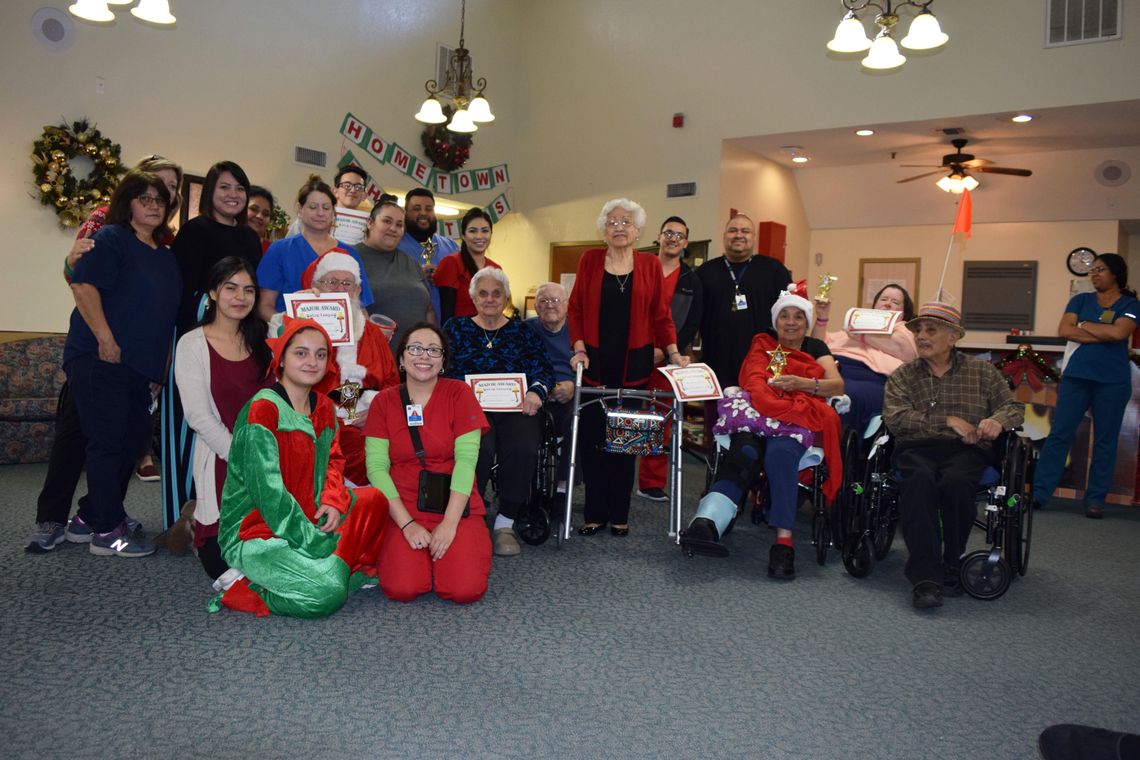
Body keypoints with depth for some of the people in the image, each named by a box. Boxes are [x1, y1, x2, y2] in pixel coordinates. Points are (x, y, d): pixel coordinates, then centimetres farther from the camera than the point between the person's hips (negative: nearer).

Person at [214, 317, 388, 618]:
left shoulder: (323, 407, 9)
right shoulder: (262, 409, -16)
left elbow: (333, 461, 13)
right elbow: (267, 491, -21)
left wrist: (334, 501, -10)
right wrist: (317, 542, -22)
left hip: (306, 519, 8)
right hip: (253, 531, -8)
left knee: (373, 500, -5)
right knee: (328, 593, -26)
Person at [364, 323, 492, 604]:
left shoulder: (459, 393, 0)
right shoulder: (384, 401, 5)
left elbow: (466, 459, -8)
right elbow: (376, 466, -3)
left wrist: (450, 522, -16)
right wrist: (406, 523, -14)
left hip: (456, 510, 0)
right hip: (403, 511, 1)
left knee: (466, 589, -21)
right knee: (402, 589, -22)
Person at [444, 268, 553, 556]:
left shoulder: (521, 331, 19)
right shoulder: (456, 328, 16)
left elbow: (541, 370, 9)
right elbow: (444, 372, 5)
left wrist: (537, 392, -13)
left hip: (515, 408, 2)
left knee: (523, 449, -30)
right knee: (480, 449, -33)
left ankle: (505, 523, -13)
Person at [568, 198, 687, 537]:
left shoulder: (650, 265, 5)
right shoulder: (590, 260, 5)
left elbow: (660, 314, 4)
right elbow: (576, 308, 4)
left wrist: (674, 353, -5)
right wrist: (579, 349, -6)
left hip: (634, 364, 0)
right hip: (595, 363, 0)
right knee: (591, 437, 0)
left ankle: (619, 514, 15)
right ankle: (594, 513, 12)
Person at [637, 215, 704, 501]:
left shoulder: (692, 280, 9)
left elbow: (692, 325, 4)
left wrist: (665, 351, -9)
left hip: (668, 359, 1)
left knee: (661, 423, 3)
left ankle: (652, 483, 11)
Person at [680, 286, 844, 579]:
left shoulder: (816, 348, 25)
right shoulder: (762, 345, 26)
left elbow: (837, 385, 8)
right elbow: (754, 381, 6)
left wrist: (802, 383, -13)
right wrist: (781, 405, -15)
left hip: (799, 422, 0)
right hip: (758, 414, 0)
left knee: (781, 451, -37)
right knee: (745, 451, -35)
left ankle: (783, 540, -43)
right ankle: (706, 523, -56)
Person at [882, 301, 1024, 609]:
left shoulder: (983, 371, 19)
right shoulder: (903, 376, 16)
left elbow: (1014, 407, 14)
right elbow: (895, 417, 0)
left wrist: (998, 420, -11)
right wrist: (948, 421, -9)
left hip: (966, 449, 0)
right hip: (917, 448, 0)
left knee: (955, 481, -36)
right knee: (918, 480, -36)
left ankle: (951, 566, -17)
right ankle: (925, 579, -38)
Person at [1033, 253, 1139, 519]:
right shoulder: (1080, 300, 10)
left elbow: (1118, 332, -15)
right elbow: (1064, 331, -5)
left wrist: (1084, 325, -4)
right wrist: (1103, 334, -11)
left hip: (1113, 381, -1)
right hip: (1076, 375, 1)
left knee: (1105, 440, 4)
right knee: (1059, 434, -2)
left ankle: (1096, 498, 13)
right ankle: (1039, 492, -1)